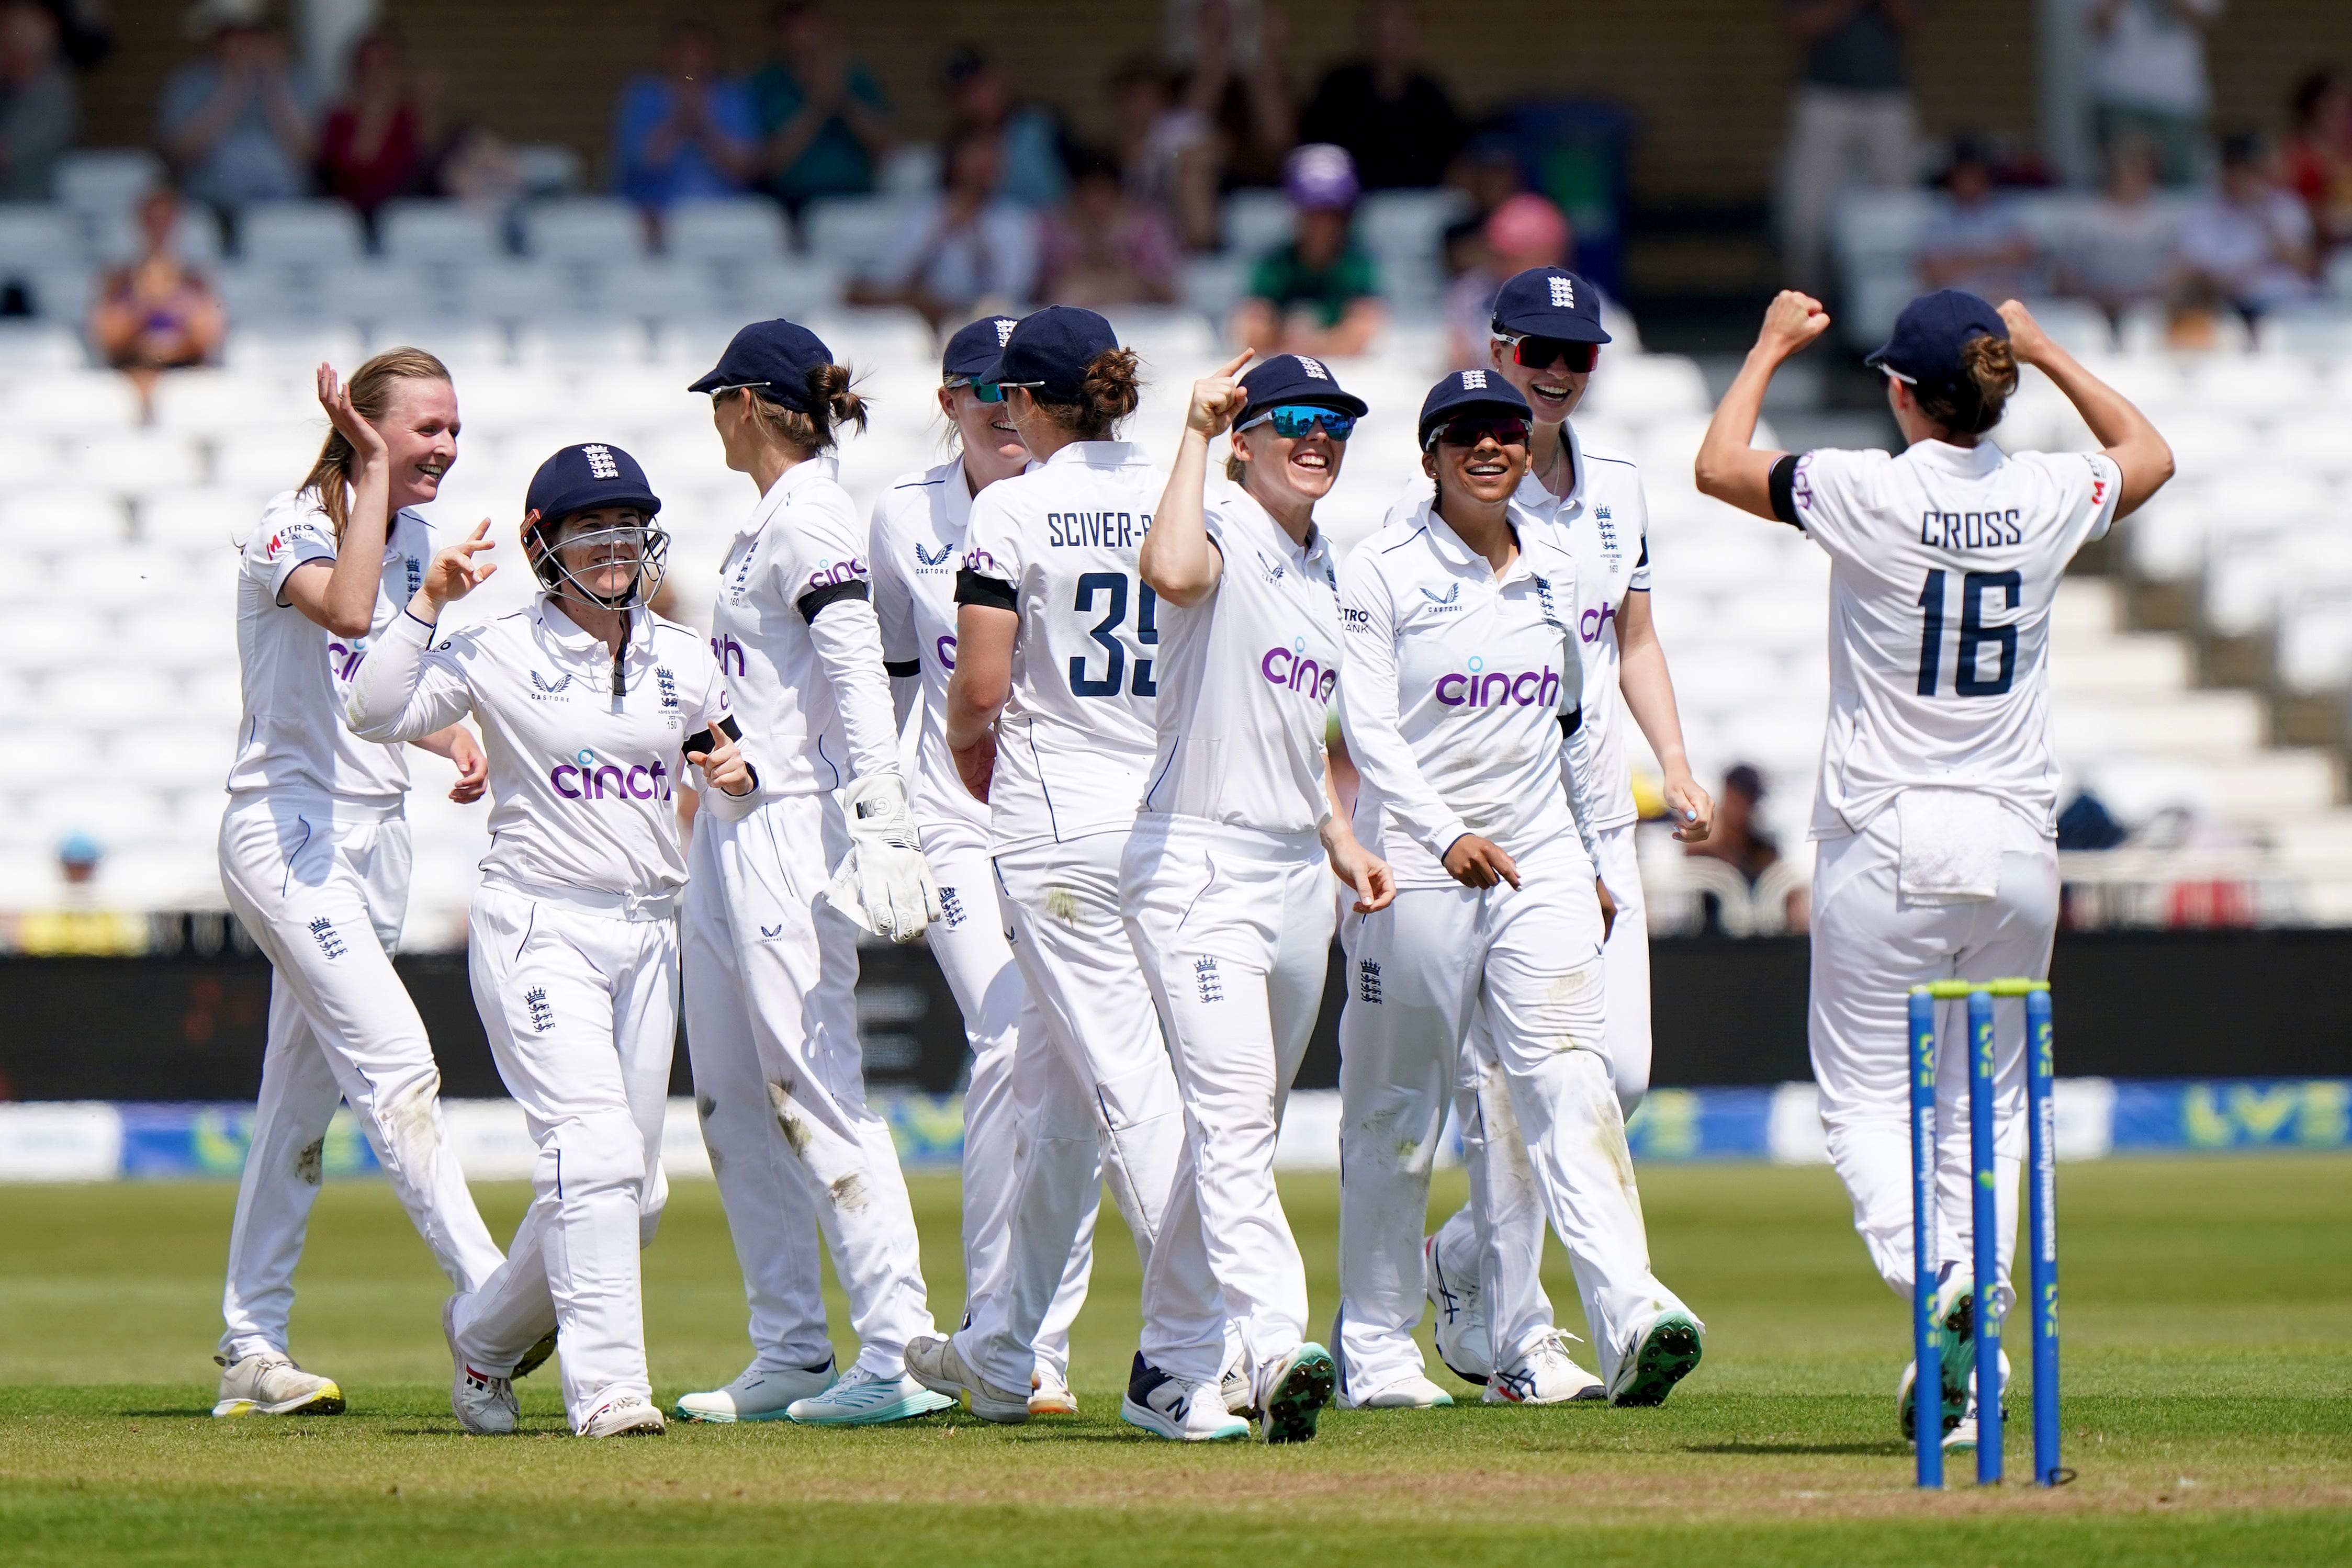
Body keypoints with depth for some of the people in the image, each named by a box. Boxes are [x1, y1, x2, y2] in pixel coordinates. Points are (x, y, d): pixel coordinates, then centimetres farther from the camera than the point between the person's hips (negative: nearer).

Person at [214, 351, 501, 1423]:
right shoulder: (290, 528, -12)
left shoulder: (411, 538, 11)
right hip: (287, 827, -8)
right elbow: (347, 611, -34)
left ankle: (252, 1354, 15)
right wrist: (372, 470, -27)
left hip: (376, 832, 8)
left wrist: (454, 740, 4)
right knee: (394, 1063, -18)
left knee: (306, 1090, 10)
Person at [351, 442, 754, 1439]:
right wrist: (428, 605, -18)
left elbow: (726, 799, 18)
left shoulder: (686, 663, 11)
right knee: (595, 1150, -21)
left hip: (648, 936, 6)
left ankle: (485, 1332, 29)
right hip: (537, 926, -6)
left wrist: (736, 779, -5)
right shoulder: (502, 654, -2)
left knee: (633, 1195, 7)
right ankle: (606, 1383, -24)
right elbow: (378, 714, -12)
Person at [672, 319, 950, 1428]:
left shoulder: (810, 519, -12)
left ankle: (897, 1354, -14)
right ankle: (789, 1353, 14)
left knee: (816, 1090, -12)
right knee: (733, 1100, 11)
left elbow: (858, 678, -23)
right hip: (729, 838, 11)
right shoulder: (767, 523, 18)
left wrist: (879, 820, -32)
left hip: (795, 831, -11)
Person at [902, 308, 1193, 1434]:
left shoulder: (1015, 509, -7)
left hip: (1060, 824, -5)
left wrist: (972, 764, 9)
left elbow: (979, 688, -11)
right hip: (1179, 821, 6)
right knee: (1061, 1081, 16)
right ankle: (1000, 1352, 26)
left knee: (1129, 1085, -8)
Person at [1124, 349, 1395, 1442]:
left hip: (1297, 874, 9)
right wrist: (1198, 435, -23)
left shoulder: (1324, 572, 17)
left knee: (1239, 1125, 12)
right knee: (1233, 1115, -18)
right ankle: (1272, 1347, -31)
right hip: (1199, 860, -9)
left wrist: (1343, 842, 17)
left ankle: (1172, 1360, 20)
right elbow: (1173, 571, -34)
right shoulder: (1225, 531, -8)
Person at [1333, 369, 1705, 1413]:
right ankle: (1375, 1350, 12)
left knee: (1564, 1082, -9)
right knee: (1398, 1106, 2)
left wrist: (1591, 857, 21)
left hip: (1540, 860, 4)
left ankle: (1630, 1320, -19)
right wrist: (1446, 835, -27)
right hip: (1413, 863, -4)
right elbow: (1368, 726, -14)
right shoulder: (1384, 571, -6)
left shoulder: (1556, 567, 10)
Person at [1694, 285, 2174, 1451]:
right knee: (1986, 1108, 12)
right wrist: (2048, 355, 29)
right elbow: (2151, 454, 23)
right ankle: (1965, 1384, 6)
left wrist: (1774, 347, 21)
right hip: (2016, 846, 4)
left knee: (1865, 1099, 3)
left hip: (1886, 842, -4)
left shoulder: (1869, 493, -12)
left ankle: (1939, 1275, -25)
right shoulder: (2049, 498, -2)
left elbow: (1718, 464, 7)